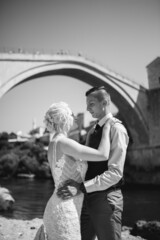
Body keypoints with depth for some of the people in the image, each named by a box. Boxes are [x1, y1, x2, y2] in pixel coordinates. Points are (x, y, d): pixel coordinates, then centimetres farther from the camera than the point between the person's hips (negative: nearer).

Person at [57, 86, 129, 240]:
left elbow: (115, 172, -19)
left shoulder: (116, 129, -11)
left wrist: (82, 187, -24)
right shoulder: (92, 131, 14)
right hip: (88, 198, 7)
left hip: (106, 198, -7)